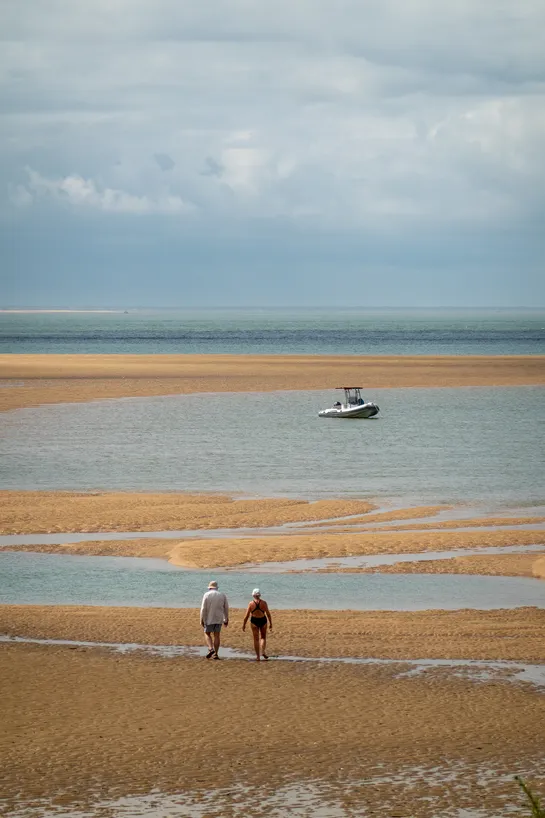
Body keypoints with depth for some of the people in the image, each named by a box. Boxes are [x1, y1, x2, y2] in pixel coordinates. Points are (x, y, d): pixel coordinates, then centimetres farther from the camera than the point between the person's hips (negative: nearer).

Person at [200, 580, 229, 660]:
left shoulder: (207, 595, -6)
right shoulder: (222, 595, 4)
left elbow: (203, 608, -10)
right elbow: (226, 608, 8)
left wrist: (202, 620, -5)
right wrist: (226, 619, 16)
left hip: (209, 619, -3)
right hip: (219, 619, 3)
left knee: (207, 634, 11)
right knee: (216, 635, 7)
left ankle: (211, 649, -10)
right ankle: (215, 654, 5)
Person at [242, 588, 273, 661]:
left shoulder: (251, 604, -8)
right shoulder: (263, 603, -7)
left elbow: (247, 615, -6)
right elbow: (268, 614, -4)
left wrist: (244, 624, 3)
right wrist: (271, 623, 5)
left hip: (254, 621, -1)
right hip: (263, 620, 1)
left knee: (256, 639, 7)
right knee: (263, 637, 19)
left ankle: (258, 656, 6)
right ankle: (263, 651, -2)